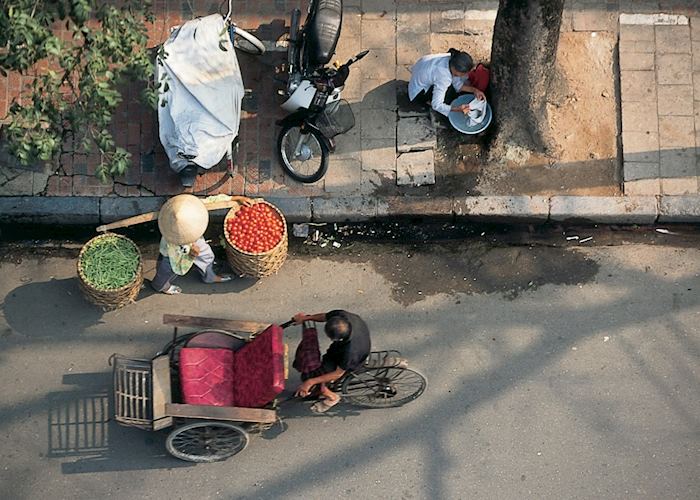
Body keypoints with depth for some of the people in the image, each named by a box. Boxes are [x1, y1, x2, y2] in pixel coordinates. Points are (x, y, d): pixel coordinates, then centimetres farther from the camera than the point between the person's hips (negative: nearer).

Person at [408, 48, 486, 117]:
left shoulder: (453, 60, -20)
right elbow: (436, 105, -35)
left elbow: (458, 84, -7)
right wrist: (457, 109, -43)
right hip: (419, 88, -7)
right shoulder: (444, 77, -40)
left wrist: (474, 90, -21)